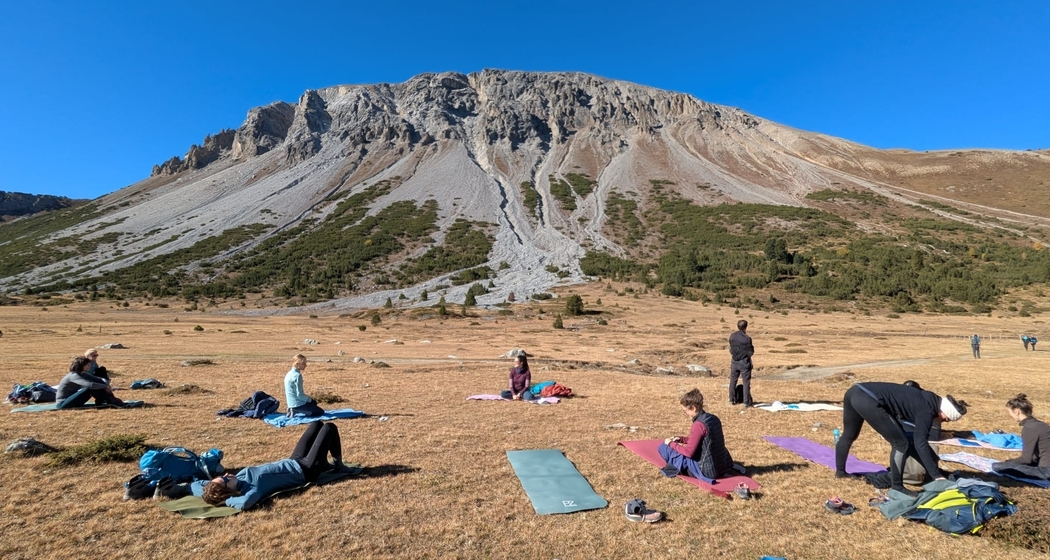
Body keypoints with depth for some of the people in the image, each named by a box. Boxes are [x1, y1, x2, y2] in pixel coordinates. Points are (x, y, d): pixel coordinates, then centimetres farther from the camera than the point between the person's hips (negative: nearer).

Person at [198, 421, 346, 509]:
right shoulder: (253, 489, -37)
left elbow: (195, 485, -9)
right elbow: (244, 503, -61)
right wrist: (227, 500, -42)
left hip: (293, 462, 8)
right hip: (306, 470, -7)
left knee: (317, 423, 20)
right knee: (329, 427, 5)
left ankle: (324, 463, 38)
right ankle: (338, 464, 27)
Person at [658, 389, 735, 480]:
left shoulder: (698, 425, -21)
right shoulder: (714, 418, 4)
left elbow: (689, 452, -17)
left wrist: (671, 444, -3)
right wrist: (681, 439, 14)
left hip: (707, 472, -8)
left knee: (663, 447, -5)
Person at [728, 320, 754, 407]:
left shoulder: (732, 337, -1)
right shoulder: (747, 338, -17)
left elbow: (731, 351, 6)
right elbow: (751, 353, -11)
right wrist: (752, 347, 7)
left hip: (735, 362, 4)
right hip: (745, 363, -4)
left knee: (733, 381, 15)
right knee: (746, 382, 3)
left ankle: (732, 399, 22)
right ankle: (746, 402, 4)